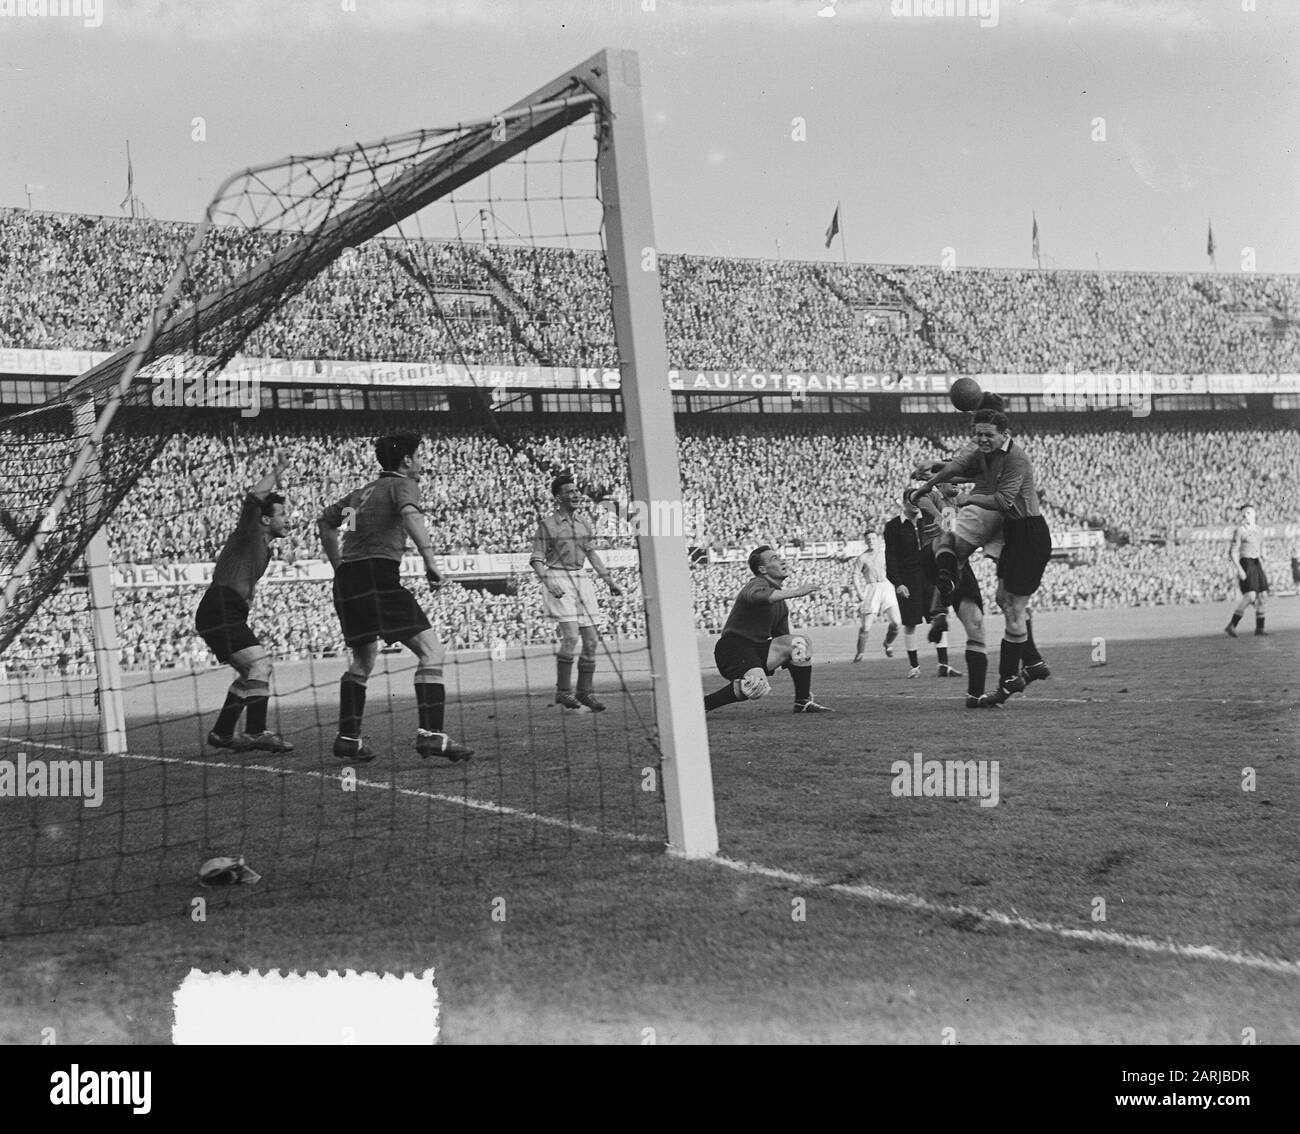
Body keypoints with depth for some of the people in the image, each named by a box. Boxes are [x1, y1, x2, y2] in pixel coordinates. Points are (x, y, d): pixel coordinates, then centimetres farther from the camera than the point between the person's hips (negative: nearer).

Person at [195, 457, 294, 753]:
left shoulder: (265, 548, 23)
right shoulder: (249, 534, -5)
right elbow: (254, 497, -23)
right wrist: (277, 473, -13)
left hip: (231, 616, 10)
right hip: (218, 610, -10)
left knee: (251, 673, 17)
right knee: (260, 662, -20)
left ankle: (221, 733, 23)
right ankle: (256, 732, -27)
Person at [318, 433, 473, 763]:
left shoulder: (363, 492, 26)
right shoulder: (402, 484, 3)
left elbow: (324, 521, 37)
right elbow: (410, 514, -20)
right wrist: (430, 560, -25)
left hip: (346, 579, 9)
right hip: (378, 575, -9)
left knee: (363, 661, 24)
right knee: (431, 651, -11)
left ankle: (347, 739, 24)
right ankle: (430, 734, -22)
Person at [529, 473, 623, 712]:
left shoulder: (583, 524, 12)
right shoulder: (547, 524, -4)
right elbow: (536, 559, -6)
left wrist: (609, 580, 21)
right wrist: (548, 583, -21)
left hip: (581, 579, 6)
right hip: (558, 579, -6)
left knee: (591, 640, 1)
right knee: (571, 636, -17)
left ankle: (586, 693, 11)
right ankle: (563, 691, -5)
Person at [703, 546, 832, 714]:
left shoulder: (780, 601, 21)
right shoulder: (758, 584, -8)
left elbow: (783, 638, 27)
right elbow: (759, 595, -36)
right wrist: (795, 592, -45)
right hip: (733, 648, -9)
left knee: (802, 641, -3)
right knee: (758, 685, -34)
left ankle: (803, 702, 2)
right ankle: (702, 705, -18)